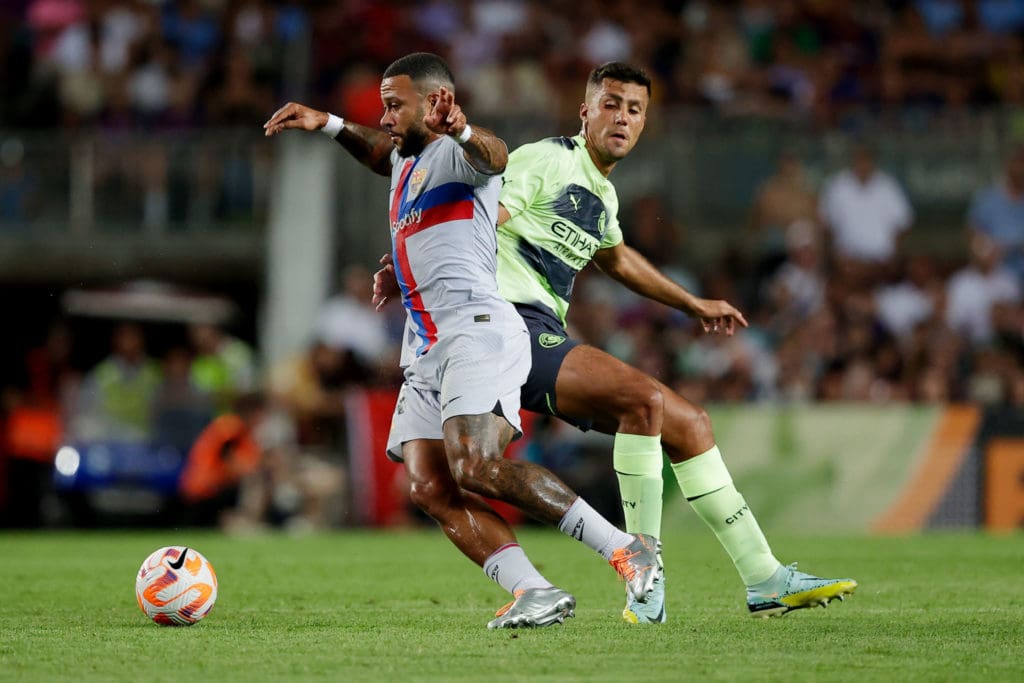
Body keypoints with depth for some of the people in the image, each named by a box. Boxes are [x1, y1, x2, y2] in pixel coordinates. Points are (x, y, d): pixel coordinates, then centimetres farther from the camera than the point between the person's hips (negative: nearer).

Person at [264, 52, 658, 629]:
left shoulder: (456, 155, -5)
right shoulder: (409, 160, 25)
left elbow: (493, 157, -29)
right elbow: (381, 155, 50)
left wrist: (463, 132, -53)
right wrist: (328, 124, 37)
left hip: (475, 328, -9)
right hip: (426, 351, 9)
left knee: (476, 468, -28)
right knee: (430, 489, -12)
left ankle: (625, 549, -22)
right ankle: (535, 593, -22)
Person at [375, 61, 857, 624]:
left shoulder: (602, 195, 21)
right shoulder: (547, 161, -6)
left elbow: (617, 260, 42)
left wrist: (695, 305, 48)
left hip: (549, 341, 10)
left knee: (688, 424, 7)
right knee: (644, 397, -28)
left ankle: (765, 582, 11)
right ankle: (645, 580, -22)